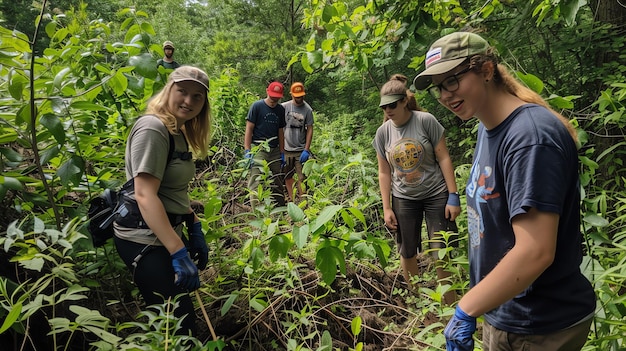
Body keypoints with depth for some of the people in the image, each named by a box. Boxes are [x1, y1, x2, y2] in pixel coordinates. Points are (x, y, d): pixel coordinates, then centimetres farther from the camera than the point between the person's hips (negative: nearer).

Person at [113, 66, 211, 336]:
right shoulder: (153, 129, -18)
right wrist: (178, 253, -30)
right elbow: (145, 195, -26)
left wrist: (195, 229, 12)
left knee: (173, 321, 21)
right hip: (145, 239, -10)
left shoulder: (178, 133, 12)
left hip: (166, 232, 10)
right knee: (182, 326, -5)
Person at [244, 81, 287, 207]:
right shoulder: (257, 106, -3)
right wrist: (247, 151, -12)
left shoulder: (281, 109, 12)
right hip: (258, 149, -5)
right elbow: (249, 129, -5)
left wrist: (282, 154, 13)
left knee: (277, 184, 9)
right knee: (256, 183, -12)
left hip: (275, 150, 5)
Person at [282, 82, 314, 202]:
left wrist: (306, 150, -8)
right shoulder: (284, 107, -1)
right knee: (288, 177, 10)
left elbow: (309, 129, -1)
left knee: (301, 178, -1)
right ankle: (292, 201, 21)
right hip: (286, 149, 2)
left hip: (301, 150, -1)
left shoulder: (307, 109, -2)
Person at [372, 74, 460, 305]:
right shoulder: (383, 132, -1)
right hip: (404, 199, 3)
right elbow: (384, 173, 4)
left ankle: (450, 305, 17)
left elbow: (443, 158, -8)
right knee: (407, 253, 9)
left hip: (436, 195, -3)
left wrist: (453, 196, -10)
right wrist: (386, 208, 1)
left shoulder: (425, 121, -11)